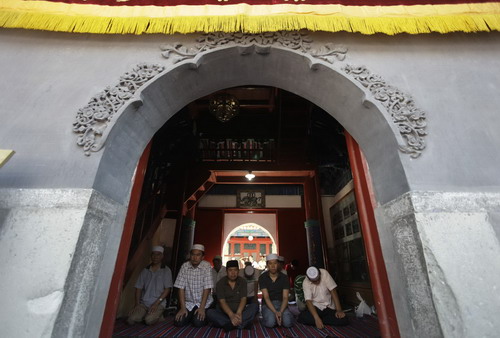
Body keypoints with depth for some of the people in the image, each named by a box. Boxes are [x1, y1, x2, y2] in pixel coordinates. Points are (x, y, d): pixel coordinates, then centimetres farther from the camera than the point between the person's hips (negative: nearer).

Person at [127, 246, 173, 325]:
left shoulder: (166, 270, -1)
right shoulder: (145, 270, 10)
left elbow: (167, 289, -5)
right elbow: (138, 288, 10)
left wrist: (156, 303, -13)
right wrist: (137, 304, -3)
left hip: (158, 303, -3)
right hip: (143, 303, 3)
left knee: (149, 320, -27)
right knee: (131, 319, -20)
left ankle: (158, 315, 6)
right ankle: (145, 314, 10)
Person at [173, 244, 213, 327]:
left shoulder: (207, 266, -15)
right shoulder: (184, 266, -8)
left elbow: (207, 288, -16)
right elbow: (181, 288, -8)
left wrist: (202, 308, -19)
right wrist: (182, 307, -12)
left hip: (203, 302, -2)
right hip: (188, 302, 3)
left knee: (198, 323, -20)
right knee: (178, 322, -14)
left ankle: (203, 317, 14)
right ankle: (190, 316, 18)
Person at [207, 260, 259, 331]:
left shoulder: (242, 282, 1)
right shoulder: (220, 283, -4)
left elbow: (243, 299, -9)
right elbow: (222, 302, -14)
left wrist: (238, 313, -29)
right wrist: (231, 315, -32)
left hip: (240, 311, 1)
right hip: (225, 312, -1)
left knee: (255, 306, -24)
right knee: (209, 312, -31)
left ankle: (231, 324, -36)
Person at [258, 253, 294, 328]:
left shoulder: (284, 277, -3)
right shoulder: (262, 277, -8)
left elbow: (285, 298, -8)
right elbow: (266, 297, -14)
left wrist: (280, 312, -26)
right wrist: (275, 312, -28)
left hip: (281, 303, 2)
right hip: (268, 304, -2)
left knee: (288, 322, -26)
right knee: (270, 322, -31)